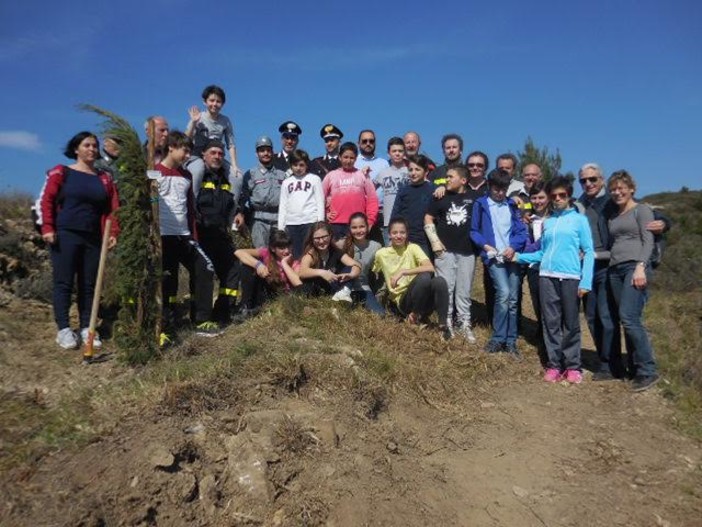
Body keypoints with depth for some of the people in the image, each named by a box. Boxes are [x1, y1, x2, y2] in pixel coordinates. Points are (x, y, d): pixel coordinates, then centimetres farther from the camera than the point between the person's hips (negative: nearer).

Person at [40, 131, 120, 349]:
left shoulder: (105, 178, 12)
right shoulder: (61, 172, 3)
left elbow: (113, 207, 7)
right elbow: (46, 200, -2)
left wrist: (113, 232, -4)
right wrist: (47, 228, -11)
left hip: (93, 238, 4)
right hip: (65, 235, -4)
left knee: (89, 284, 7)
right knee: (64, 282, -1)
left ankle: (87, 328, 15)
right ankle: (64, 329, 5)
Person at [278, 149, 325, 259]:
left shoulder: (314, 179, 7)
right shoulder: (286, 182, 17)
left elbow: (320, 202, 3)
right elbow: (283, 205, 15)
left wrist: (320, 223, -5)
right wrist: (280, 226, 7)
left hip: (310, 222, -3)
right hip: (291, 223, 3)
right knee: (295, 255, 3)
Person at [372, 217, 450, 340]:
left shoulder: (413, 248, 1)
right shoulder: (381, 254, 4)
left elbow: (430, 268, -16)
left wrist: (403, 272, -22)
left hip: (423, 300, 1)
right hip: (403, 302, -1)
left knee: (439, 281, -32)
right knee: (424, 277, -31)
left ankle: (443, 324, -16)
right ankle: (414, 314, -10)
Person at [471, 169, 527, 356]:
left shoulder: (512, 205, 13)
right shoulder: (481, 204, 5)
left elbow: (522, 231, 7)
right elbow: (474, 231, 5)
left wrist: (513, 247, -10)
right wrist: (485, 245, -11)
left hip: (512, 256, 4)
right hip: (493, 257, -3)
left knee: (513, 299, 5)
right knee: (503, 294, -19)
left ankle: (510, 341, 15)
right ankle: (497, 339, -6)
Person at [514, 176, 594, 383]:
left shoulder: (580, 219, 5)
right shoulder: (547, 222, 16)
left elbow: (588, 252, -1)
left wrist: (585, 282, -10)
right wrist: (520, 257, 6)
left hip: (571, 278, -3)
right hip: (547, 277, 3)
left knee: (571, 324, 3)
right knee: (551, 322, 4)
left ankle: (573, 366, 12)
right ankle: (554, 364, 11)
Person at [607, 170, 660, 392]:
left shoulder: (642, 210, 5)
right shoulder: (614, 216, 22)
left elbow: (648, 241, -6)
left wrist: (641, 266, -18)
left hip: (635, 267, -6)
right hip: (615, 270, 6)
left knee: (629, 318, -17)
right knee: (627, 321, 3)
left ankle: (648, 371, -10)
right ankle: (635, 369, 8)